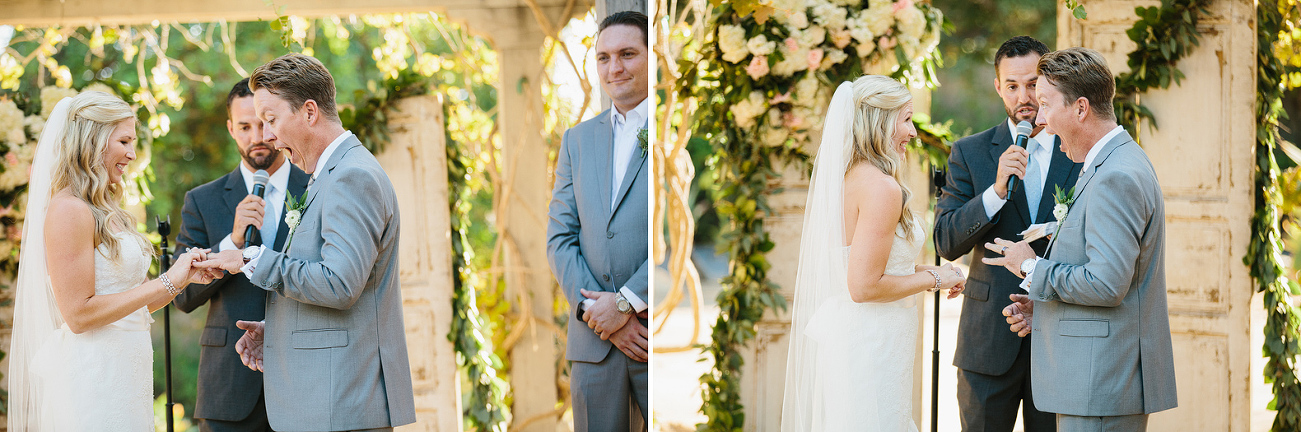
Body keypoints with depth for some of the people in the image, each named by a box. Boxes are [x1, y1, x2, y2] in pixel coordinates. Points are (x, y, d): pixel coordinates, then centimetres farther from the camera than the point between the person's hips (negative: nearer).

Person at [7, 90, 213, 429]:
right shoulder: (68, 210, -13)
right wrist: (166, 282, -14)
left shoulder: (105, 212, 15)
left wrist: (185, 277, 1)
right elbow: (79, 314, -18)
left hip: (123, 373, 9)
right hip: (91, 377, -9)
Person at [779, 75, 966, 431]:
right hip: (869, 346, -9)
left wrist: (919, 272, 16)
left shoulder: (841, 178, 9)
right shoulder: (881, 188, -18)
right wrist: (932, 278, -9)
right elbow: (864, 287, -21)